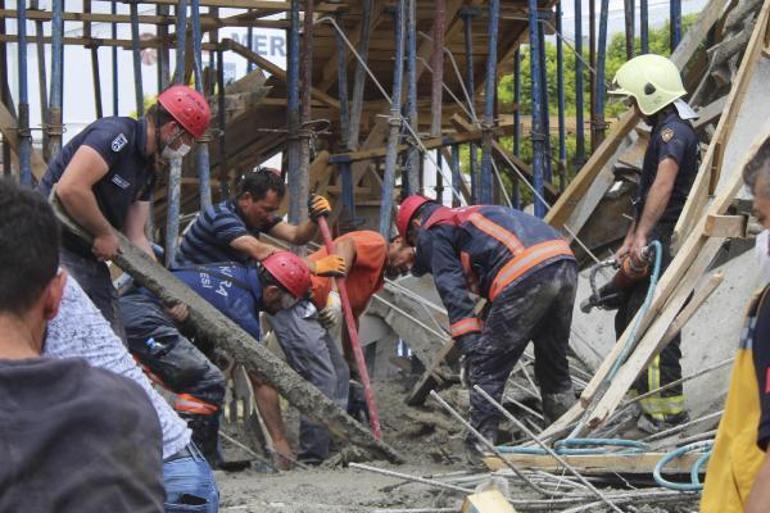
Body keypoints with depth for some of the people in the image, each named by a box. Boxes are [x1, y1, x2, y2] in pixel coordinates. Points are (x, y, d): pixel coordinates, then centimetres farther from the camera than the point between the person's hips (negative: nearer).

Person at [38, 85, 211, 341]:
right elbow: (70, 188, -29)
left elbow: (136, 237, 13)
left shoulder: (147, 168, 13)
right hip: (56, 250, -10)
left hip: (90, 258, 10)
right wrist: (105, 232, -16)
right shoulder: (117, 133, -16)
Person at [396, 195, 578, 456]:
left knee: (486, 366, 2)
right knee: (554, 363, 22)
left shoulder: (432, 231, 13)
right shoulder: (472, 214, 38)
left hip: (526, 275, -8)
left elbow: (453, 289, -1)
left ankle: (481, 449, 1)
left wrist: (468, 345, -5)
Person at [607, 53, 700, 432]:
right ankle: (646, 397, 24)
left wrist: (642, 235, -35)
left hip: (667, 242, -11)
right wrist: (629, 241, 22)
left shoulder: (673, 130, -14)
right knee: (630, 319, 15)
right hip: (658, 243, 11)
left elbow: (663, 184, -29)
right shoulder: (665, 130, 21)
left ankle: (668, 408, -9)